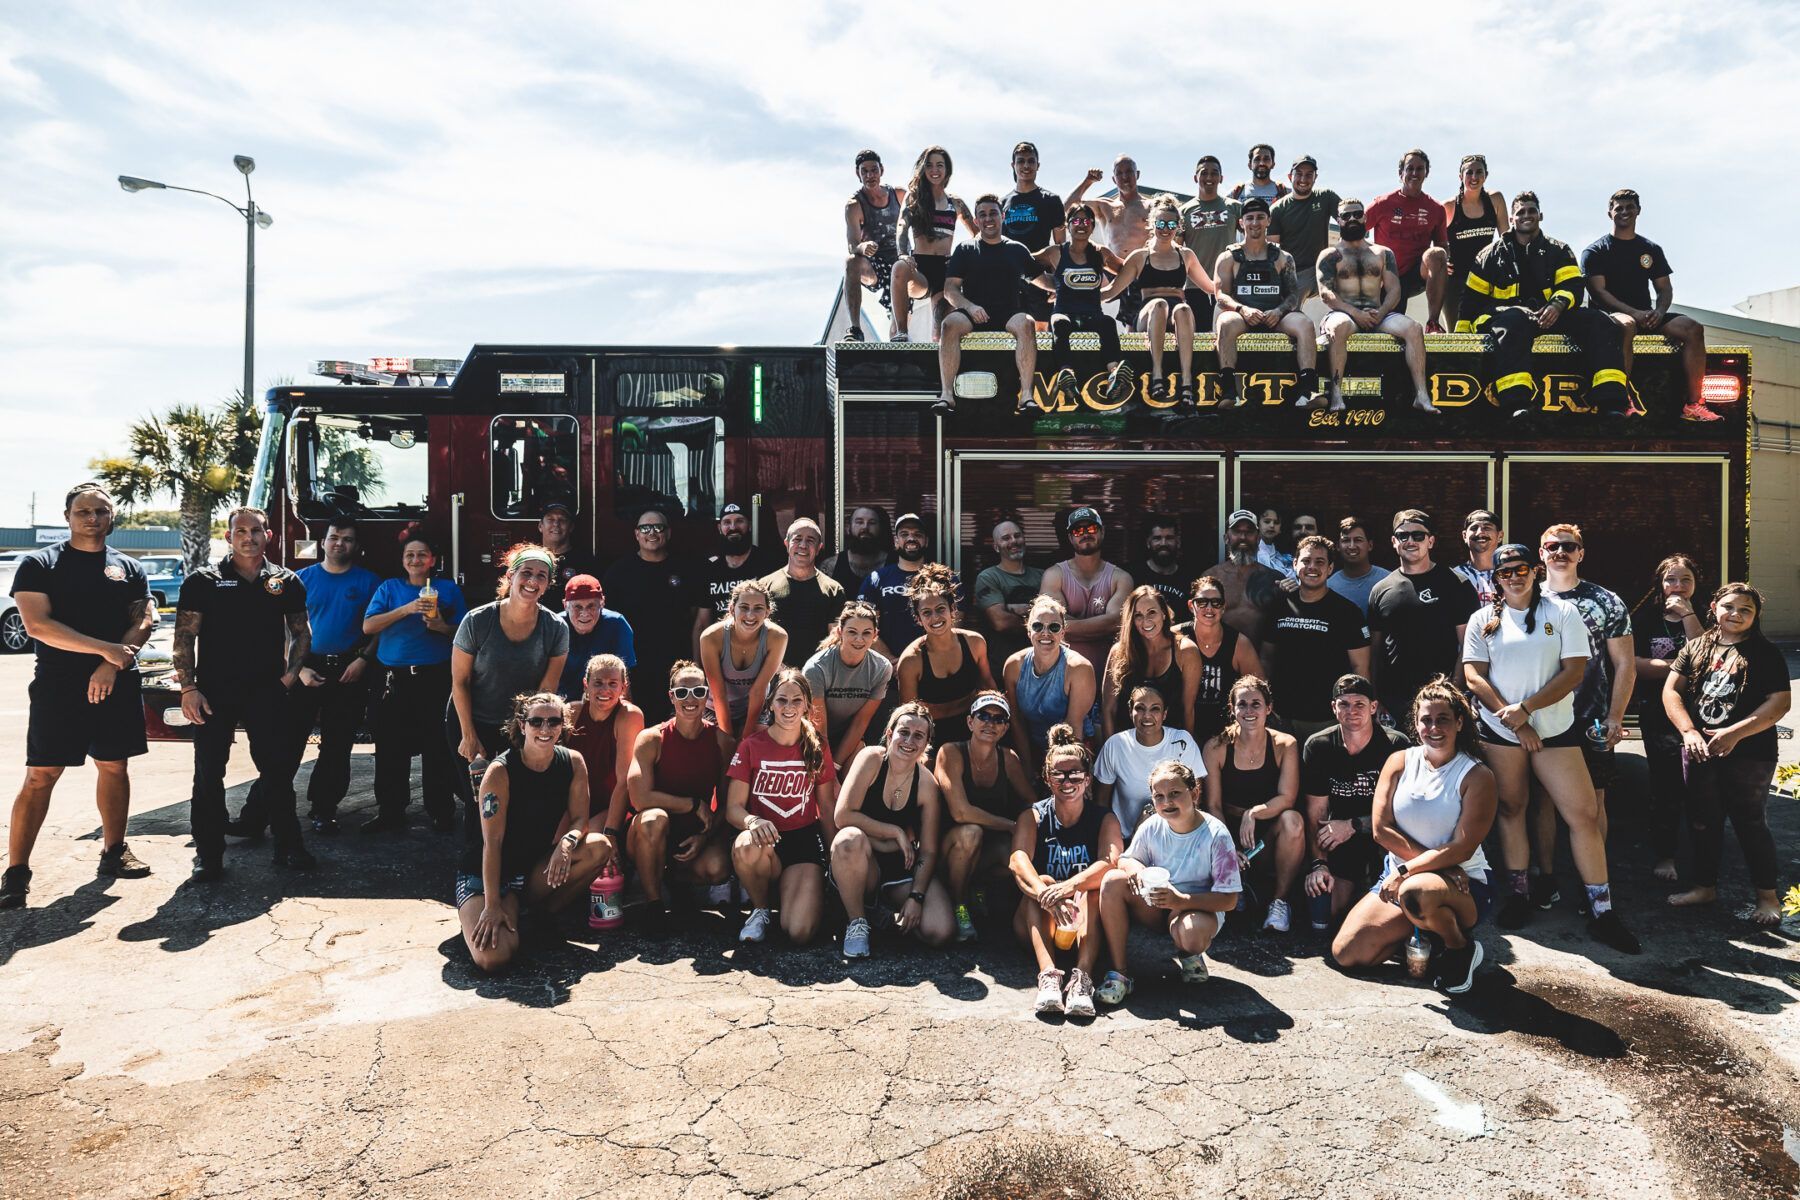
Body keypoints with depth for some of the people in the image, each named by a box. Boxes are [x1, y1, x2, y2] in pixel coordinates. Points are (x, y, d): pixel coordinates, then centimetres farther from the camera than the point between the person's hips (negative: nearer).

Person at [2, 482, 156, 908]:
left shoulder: (129, 568, 11)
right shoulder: (38, 565, 1)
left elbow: (144, 621, 2)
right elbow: (38, 625, -10)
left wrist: (111, 666, -13)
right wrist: (107, 649, -17)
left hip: (118, 685, 3)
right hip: (57, 685, -3)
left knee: (115, 766, 9)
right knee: (41, 775, -4)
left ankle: (114, 851, 22)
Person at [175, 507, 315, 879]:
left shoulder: (287, 582, 7)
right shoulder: (204, 581, 0)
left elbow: (301, 632, 15)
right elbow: (184, 636, -2)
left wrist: (291, 674, 2)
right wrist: (188, 687, -9)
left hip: (267, 690, 2)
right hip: (215, 690, -1)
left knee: (278, 768, 5)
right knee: (209, 773, 4)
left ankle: (288, 846, 16)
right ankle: (208, 854, 15)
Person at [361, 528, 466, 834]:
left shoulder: (449, 589, 9)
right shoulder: (389, 588, 11)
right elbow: (368, 626, -3)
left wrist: (441, 627, -14)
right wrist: (406, 609, -14)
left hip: (436, 679, -1)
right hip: (395, 679, 1)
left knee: (437, 746, 1)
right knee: (391, 748, 4)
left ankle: (441, 812, 11)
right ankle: (389, 812, 14)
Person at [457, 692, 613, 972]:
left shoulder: (573, 762, -7)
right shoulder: (500, 771, -20)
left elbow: (580, 818, -4)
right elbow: (492, 842, -22)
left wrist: (567, 843, -28)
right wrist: (493, 905, -25)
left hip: (536, 867, 5)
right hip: (484, 875, -4)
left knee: (600, 848, -21)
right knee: (493, 957, -27)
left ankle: (545, 912, -1)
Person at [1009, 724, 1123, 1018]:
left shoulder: (1104, 819, 1)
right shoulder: (1033, 817, 1)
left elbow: (1110, 862, -21)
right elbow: (1018, 861, -20)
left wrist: (1069, 887, -40)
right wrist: (1045, 894, -42)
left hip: (1088, 926, 0)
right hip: (1037, 927, 0)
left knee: (1093, 886, -27)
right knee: (1041, 882, -27)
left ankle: (1083, 977, -44)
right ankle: (1048, 974, -46)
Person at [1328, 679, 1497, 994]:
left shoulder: (1477, 777, -7)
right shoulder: (1399, 762, 4)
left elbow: (1462, 849, -15)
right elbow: (1381, 828, -4)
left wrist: (1405, 870, -22)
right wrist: (1438, 862, -14)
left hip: (1462, 885, -4)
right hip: (1398, 877, 4)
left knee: (1415, 893, -41)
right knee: (1345, 953, -12)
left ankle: (1461, 948, -7)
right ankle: (1426, 929, 13)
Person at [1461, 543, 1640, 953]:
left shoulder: (1563, 613, 3)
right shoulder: (1483, 620, 6)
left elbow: (1574, 671, -5)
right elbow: (1473, 676, -1)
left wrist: (1525, 709, -13)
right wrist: (1512, 720, -9)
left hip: (1555, 730, -1)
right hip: (1499, 731, 1)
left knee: (1584, 814, -5)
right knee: (1511, 810, 9)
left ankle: (1601, 912, 2)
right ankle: (1518, 893, 22)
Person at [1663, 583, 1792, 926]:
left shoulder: (1765, 653, -2)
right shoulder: (1696, 647, 7)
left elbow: (1780, 703, -10)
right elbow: (1671, 691, 2)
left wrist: (1734, 734, -19)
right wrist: (1689, 732, -12)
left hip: (1749, 754, -4)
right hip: (1700, 752, 4)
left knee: (1750, 823, 3)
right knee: (1704, 821, 14)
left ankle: (1767, 896, 18)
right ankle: (1705, 887, 28)